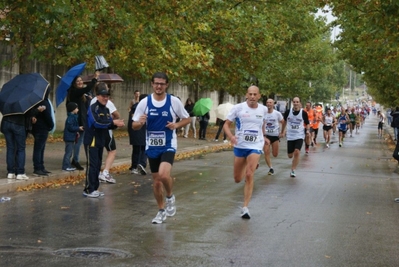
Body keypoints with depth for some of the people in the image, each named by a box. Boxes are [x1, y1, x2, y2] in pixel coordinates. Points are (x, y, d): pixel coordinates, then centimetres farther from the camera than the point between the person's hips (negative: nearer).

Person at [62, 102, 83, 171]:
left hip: (71, 138, 11)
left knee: (69, 152, 14)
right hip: (69, 138, -11)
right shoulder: (70, 118, -17)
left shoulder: (73, 117, 15)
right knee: (68, 152, -7)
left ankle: (68, 166, 20)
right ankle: (66, 166, -4)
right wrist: (78, 128, -15)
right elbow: (70, 127, -22)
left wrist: (76, 132, 8)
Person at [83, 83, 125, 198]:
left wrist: (116, 124, -10)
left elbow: (108, 124, 11)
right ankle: (88, 190, -5)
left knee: (98, 165, 11)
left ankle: (94, 188, 17)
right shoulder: (93, 108, -14)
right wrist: (113, 122, -25)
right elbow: (97, 122, -27)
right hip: (91, 141, -8)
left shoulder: (106, 109, 13)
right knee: (92, 165, -9)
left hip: (100, 141, 8)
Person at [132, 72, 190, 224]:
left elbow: (187, 119, 5)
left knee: (163, 174, -25)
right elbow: (134, 126, 1)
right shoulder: (144, 102, -4)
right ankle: (161, 211, 29)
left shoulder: (174, 101, -7)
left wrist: (176, 125, -14)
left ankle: (170, 197, 5)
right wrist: (140, 122, -23)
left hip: (168, 146, -3)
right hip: (152, 147, 3)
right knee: (156, 181, 11)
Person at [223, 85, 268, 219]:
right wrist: (231, 136, -24)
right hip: (240, 145, 1)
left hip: (255, 146, 0)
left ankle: (245, 208, -11)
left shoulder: (263, 109, 0)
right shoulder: (238, 108, -8)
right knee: (237, 179, 11)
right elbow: (226, 124, -6)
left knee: (249, 176, -17)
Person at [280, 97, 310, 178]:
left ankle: (293, 171, -9)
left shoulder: (303, 113, -8)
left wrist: (307, 130, -15)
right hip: (290, 136, 2)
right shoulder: (288, 111, -4)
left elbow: (307, 123, 4)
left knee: (296, 153, -20)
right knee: (290, 155, 7)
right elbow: (285, 121, 14)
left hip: (299, 136, -2)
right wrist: (282, 132, 19)